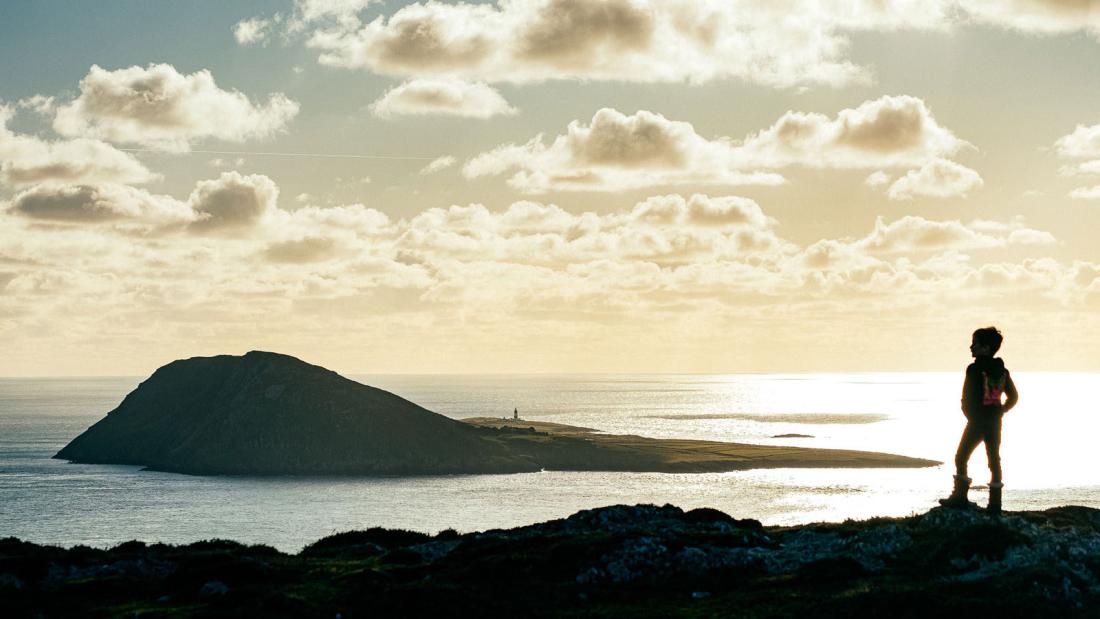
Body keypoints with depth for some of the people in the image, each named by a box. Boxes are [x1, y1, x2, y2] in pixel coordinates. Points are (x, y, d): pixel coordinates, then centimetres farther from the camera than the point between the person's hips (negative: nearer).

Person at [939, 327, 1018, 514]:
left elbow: (967, 398, -15)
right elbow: (1013, 397, 9)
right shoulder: (1002, 370, 6)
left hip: (976, 421, -6)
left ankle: (960, 497, 4)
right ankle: (995, 504, 6)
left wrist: (970, 416, 0)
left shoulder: (974, 369, -14)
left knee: (961, 458, 6)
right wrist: (998, 412, 11)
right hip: (995, 422, 6)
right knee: (994, 460, 8)